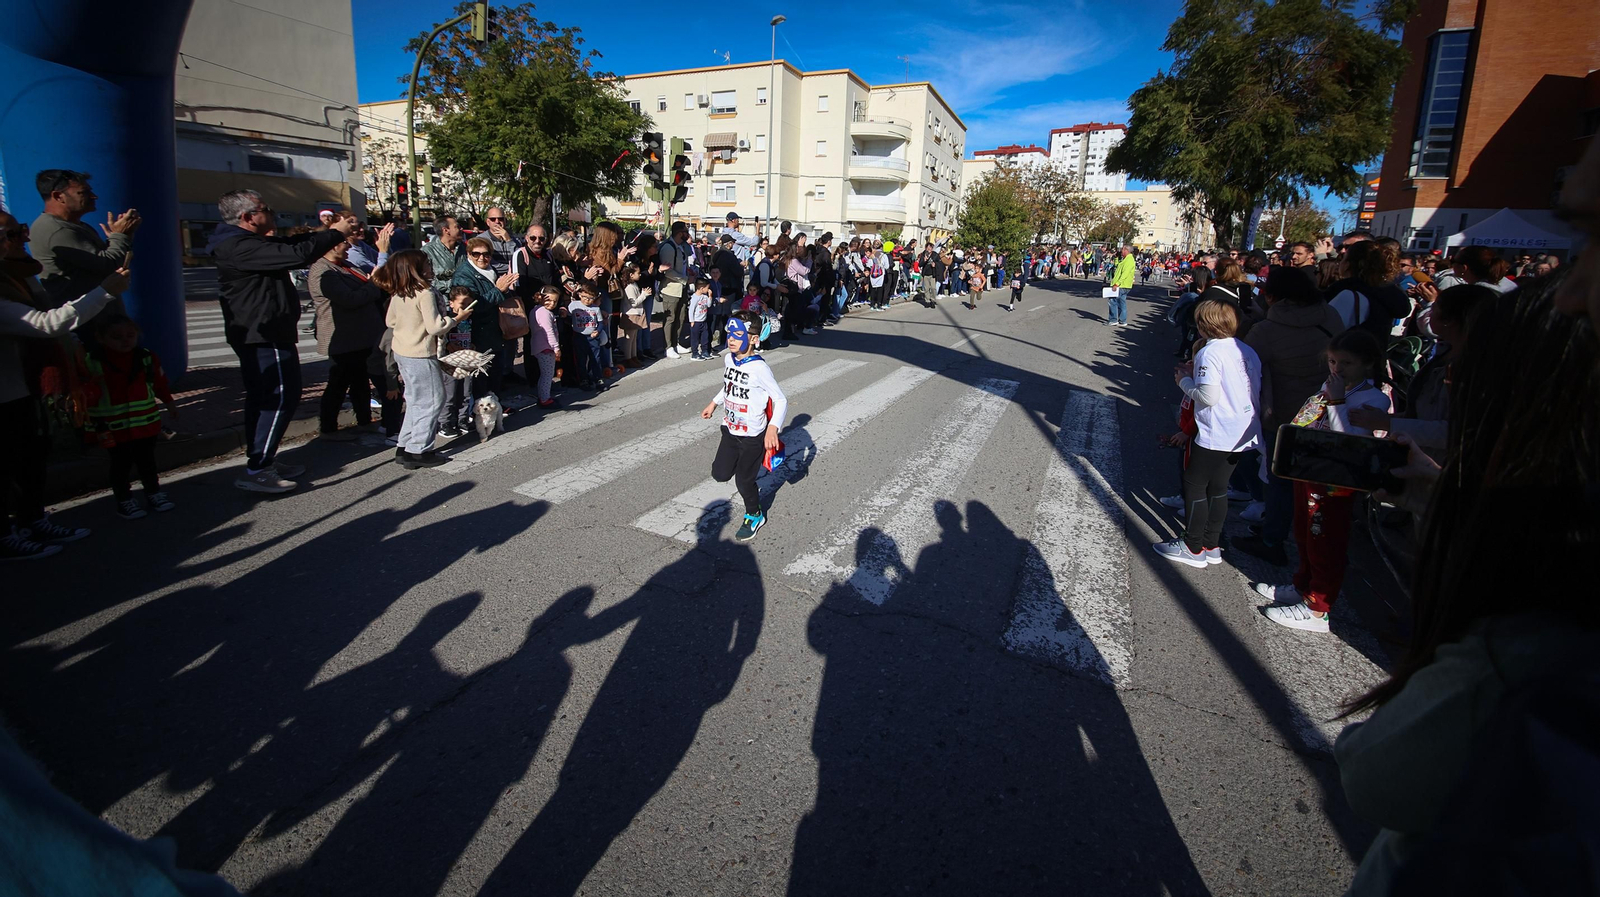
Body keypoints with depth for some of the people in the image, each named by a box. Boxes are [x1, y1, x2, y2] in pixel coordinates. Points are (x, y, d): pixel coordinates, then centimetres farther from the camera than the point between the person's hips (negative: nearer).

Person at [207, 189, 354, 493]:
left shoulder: (247, 243, 14)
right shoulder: (241, 247, -20)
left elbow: (288, 246, 22)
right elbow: (296, 255, -27)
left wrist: (329, 231, 14)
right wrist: (335, 234, -15)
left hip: (259, 336, 11)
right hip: (265, 337, -11)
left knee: (263, 399, 16)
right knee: (282, 398, -10)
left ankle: (262, 462, 26)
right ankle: (257, 470, -9)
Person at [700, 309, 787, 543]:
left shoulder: (759, 368, -24)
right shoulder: (728, 360, -1)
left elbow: (780, 399, -21)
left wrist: (773, 427, -34)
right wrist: (713, 404, 23)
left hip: (753, 436, -7)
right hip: (730, 430, 7)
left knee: (743, 480, 5)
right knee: (720, 473, 8)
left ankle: (754, 515, 32)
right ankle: (751, 487, 38)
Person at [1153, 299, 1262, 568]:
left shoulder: (1210, 352, -16)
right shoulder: (1248, 351, 8)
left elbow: (1208, 396, -24)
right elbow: (1257, 391, 14)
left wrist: (1185, 381, -6)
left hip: (1216, 435, -8)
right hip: (1245, 434, 8)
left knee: (1194, 485, 6)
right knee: (1218, 487, 18)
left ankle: (1193, 548, 14)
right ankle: (1212, 545, 27)